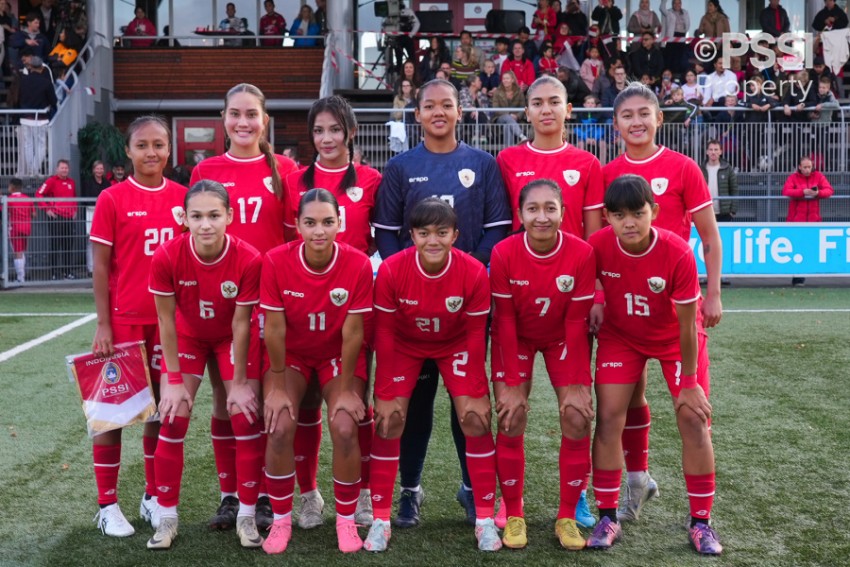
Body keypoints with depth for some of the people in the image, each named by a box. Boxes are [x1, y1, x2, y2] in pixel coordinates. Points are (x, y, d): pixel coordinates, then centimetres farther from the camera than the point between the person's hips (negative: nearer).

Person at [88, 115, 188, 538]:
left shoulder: (182, 197, 4)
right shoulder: (112, 199, -6)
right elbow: (100, 267, -5)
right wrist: (103, 325, -9)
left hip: (170, 320, 3)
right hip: (124, 320, -3)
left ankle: (154, 497, 24)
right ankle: (107, 505, 14)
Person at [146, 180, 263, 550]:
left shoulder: (249, 260, -31)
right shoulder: (166, 257, -29)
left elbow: (241, 324, -21)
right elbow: (166, 320, -17)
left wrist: (239, 383, -15)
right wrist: (173, 380, -14)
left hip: (231, 338, 0)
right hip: (187, 336, 1)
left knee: (247, 419, -6)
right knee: (172, 421, -4)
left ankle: (247, 517, 8)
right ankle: (167, 517, 10)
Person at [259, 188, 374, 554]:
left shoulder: (358, 264, -23)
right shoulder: (276, 261, -22)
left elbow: (352, 332, -17)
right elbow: (274, 328, -16)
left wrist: (346, 388, -13)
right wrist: (278, 386, -13)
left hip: (339, 356, 0)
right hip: (292, 353, 0)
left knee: (345, 428, -19)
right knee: (280, 428, -18)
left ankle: (346, 520, 3)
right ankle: (281, 520, 3)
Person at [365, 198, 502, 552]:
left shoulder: (474, 272, -28)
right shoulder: (391, 271, -29)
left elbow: (475, 335, -15)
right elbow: (384, 333, -17)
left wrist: (476, 395, -11)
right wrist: (385, 395, -14)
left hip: (455, 345, 0)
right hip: (405, 344, 0)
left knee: (476, 418, -9)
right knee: (389, 419, -9)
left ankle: (485, 518, 4)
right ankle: (380, 519, 4)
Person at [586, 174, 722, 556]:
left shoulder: (678, 253, -31)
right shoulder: (598, 246, -26)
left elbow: (687, 324, -22)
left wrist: (689, 382, -16)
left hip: (674, 338, -1)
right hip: (620, 335, 2)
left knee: (694, 419, -7)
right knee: (608, 417, -9)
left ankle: (701, 522, 6)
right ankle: (607, 518, 2)